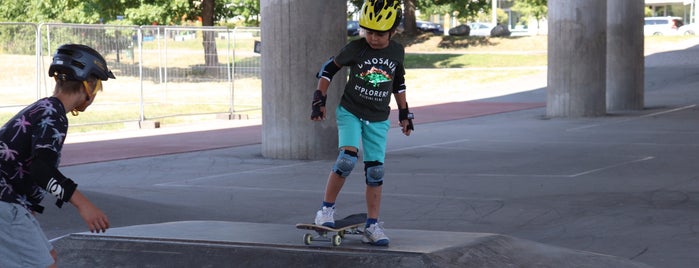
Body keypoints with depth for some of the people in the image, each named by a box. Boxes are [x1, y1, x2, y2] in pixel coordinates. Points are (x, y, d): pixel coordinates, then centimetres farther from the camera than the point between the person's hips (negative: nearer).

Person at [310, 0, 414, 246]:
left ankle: (372, 226, 7)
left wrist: (404, 114, 15)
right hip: (350, 112, -3)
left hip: (378, 120, 3)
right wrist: (319, 99, -4)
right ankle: (327, 209, -10)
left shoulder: (397, 53, -2)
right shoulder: (356, 49, -11)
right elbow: (329, 69, 0)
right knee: (348, 158, -24)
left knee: (375, 172, 1)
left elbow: (398, 83, 14)